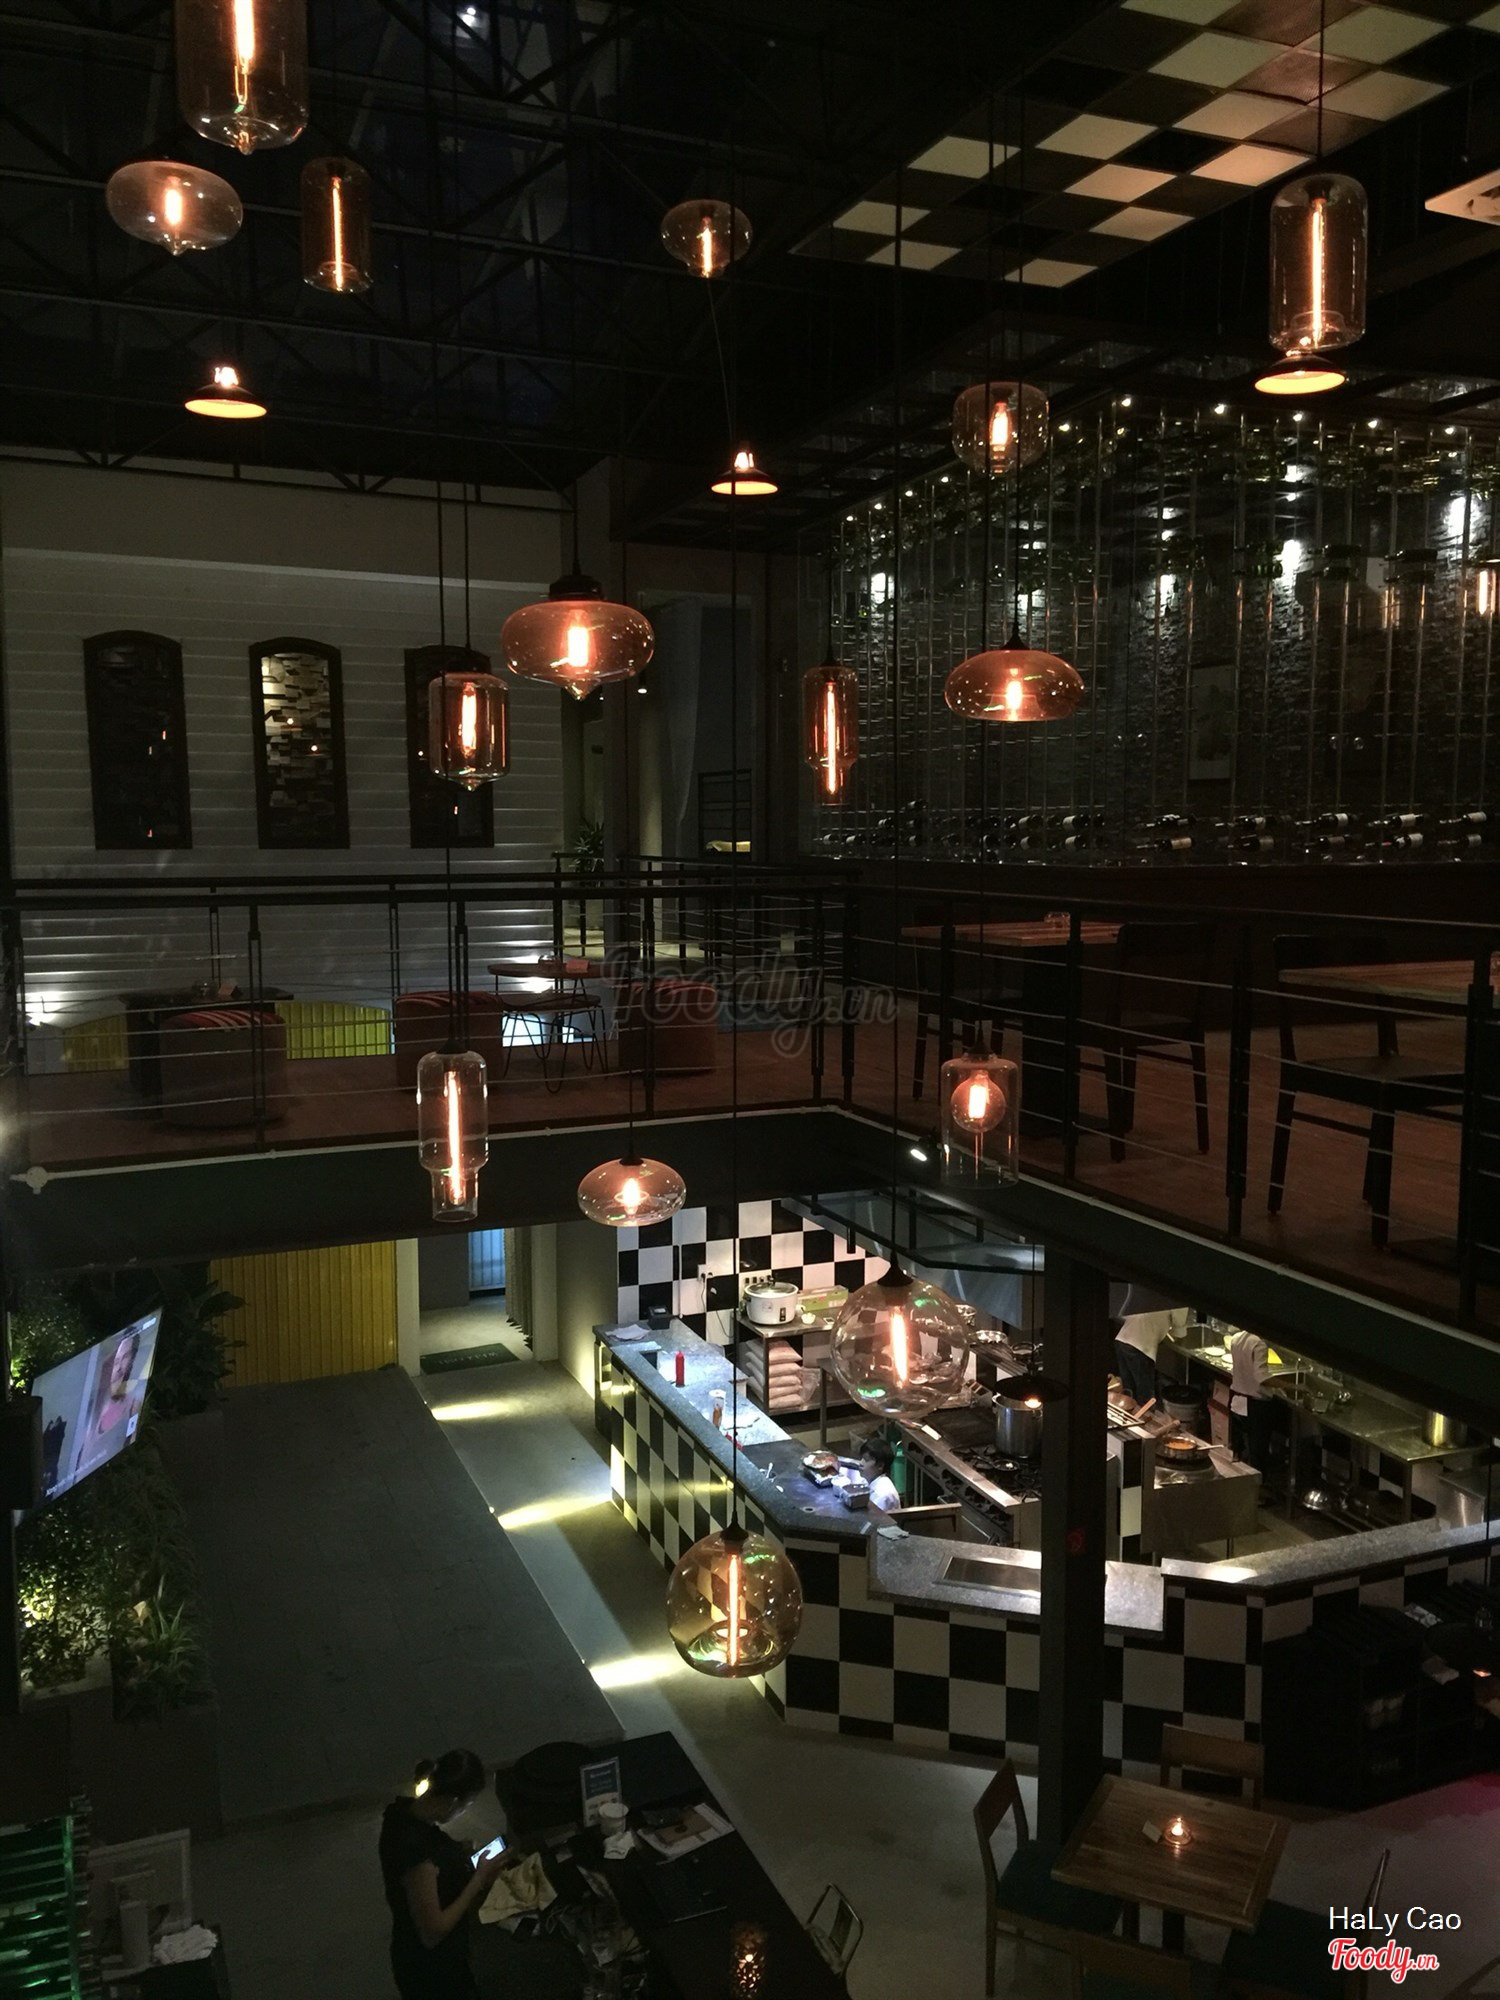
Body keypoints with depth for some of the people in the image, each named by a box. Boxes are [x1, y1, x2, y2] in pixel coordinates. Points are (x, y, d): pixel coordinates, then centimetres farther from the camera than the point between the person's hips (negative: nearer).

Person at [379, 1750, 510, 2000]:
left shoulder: (404, 1812, -10)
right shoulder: (415, 1847, -36)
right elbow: (432, 1931, -28)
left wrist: (462, 1854, -1)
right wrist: (479, 1878, -21)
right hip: (431, 1970, -8)